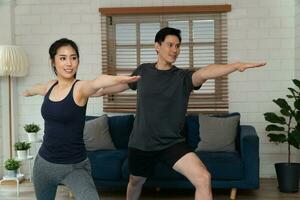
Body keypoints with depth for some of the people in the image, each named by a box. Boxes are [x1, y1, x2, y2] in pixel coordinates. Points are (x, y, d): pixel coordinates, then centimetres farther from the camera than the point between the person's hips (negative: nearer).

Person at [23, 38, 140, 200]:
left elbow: (97, 82, -40)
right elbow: (35, 89, 30)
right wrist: (27, 92, 53)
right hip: (44, 162, 6)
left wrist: (118, 79, -62)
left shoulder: (80, 88, -14)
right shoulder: (50, 87, 3)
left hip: (75, 166, -6)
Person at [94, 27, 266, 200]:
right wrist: (102, 91, 37)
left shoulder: (183, 77, -9)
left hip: (172, 143, -2)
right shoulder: (143, 71, 0)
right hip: (140, 143, 3)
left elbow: (204, 73, -31)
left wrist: (236, 65, -50)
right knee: (136, 181, 24)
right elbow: (125, 84, 21)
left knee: (204, 179, -23)